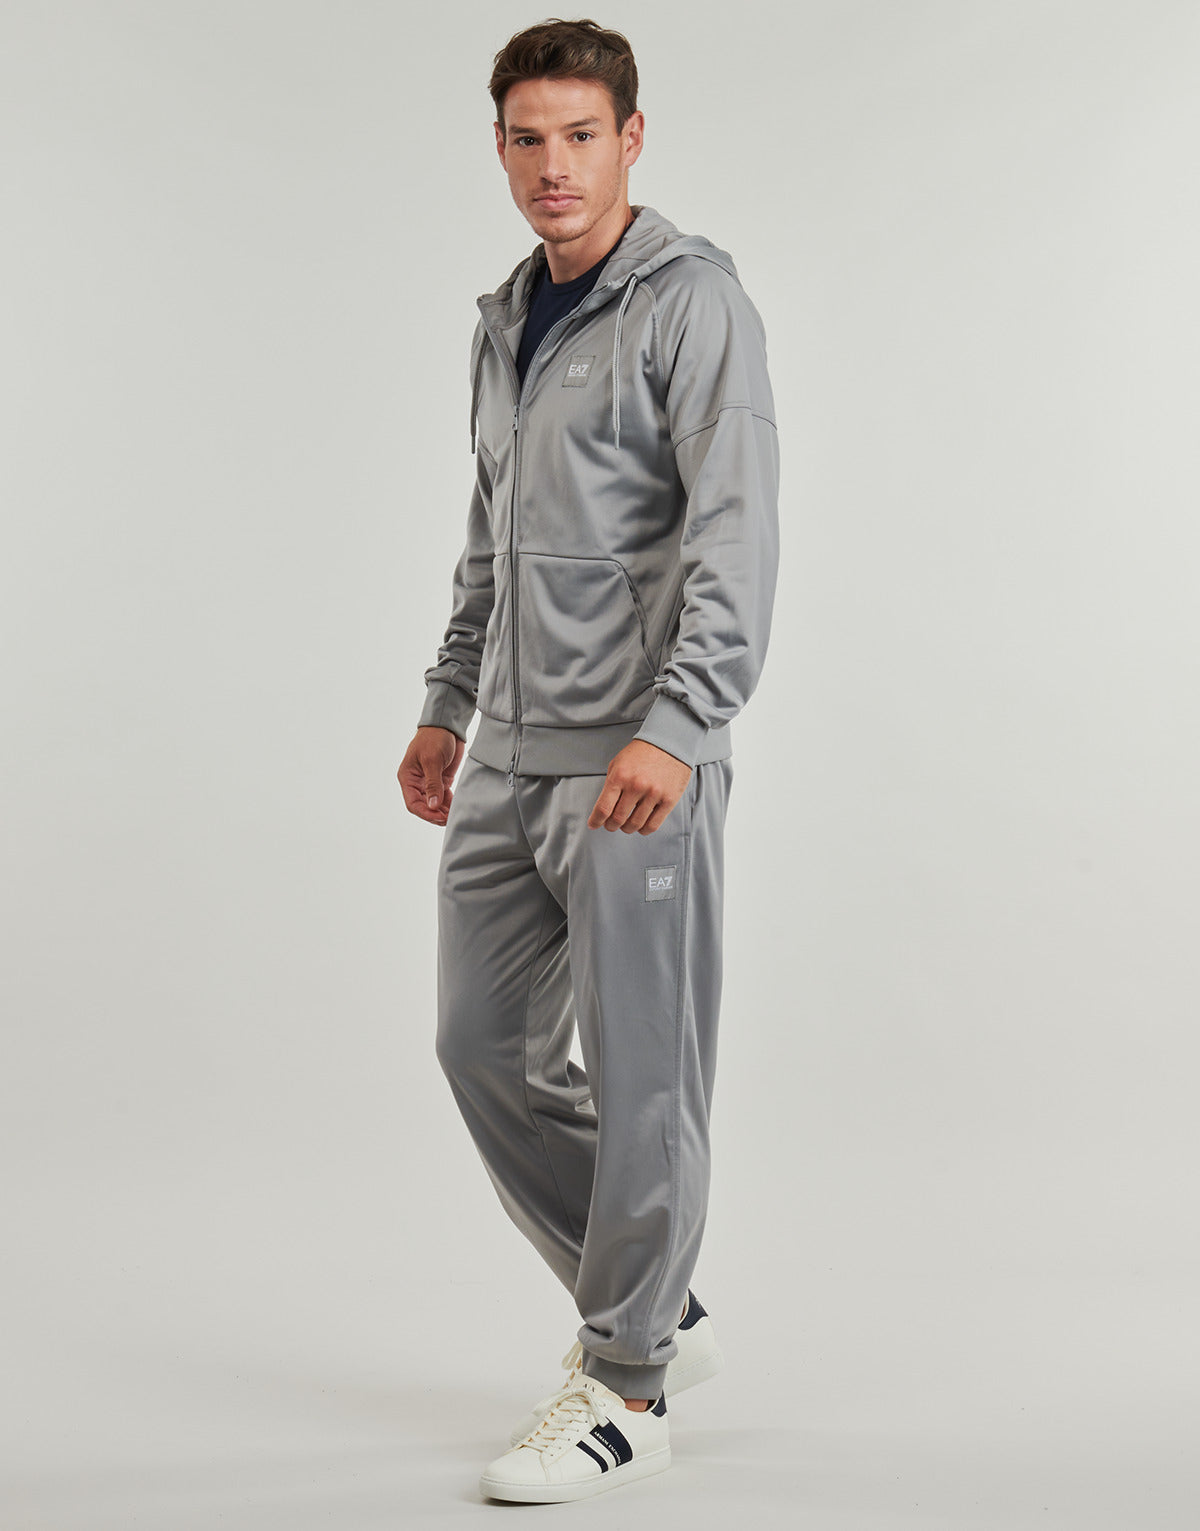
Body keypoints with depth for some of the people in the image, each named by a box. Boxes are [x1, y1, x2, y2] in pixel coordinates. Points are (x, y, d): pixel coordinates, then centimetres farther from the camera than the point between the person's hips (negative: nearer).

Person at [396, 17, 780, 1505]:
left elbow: (734, 532, -17)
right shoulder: (507, 320, 18)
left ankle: (625, 1387, 13)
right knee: (487, 1045, 11)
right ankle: (658, 1308, 27)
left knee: (639, 1070, -1)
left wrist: (677, 727, -26)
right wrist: (449, 702, 24)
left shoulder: (692, 302, -7)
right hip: (511, 752, 8)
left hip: (637, 752, -8)